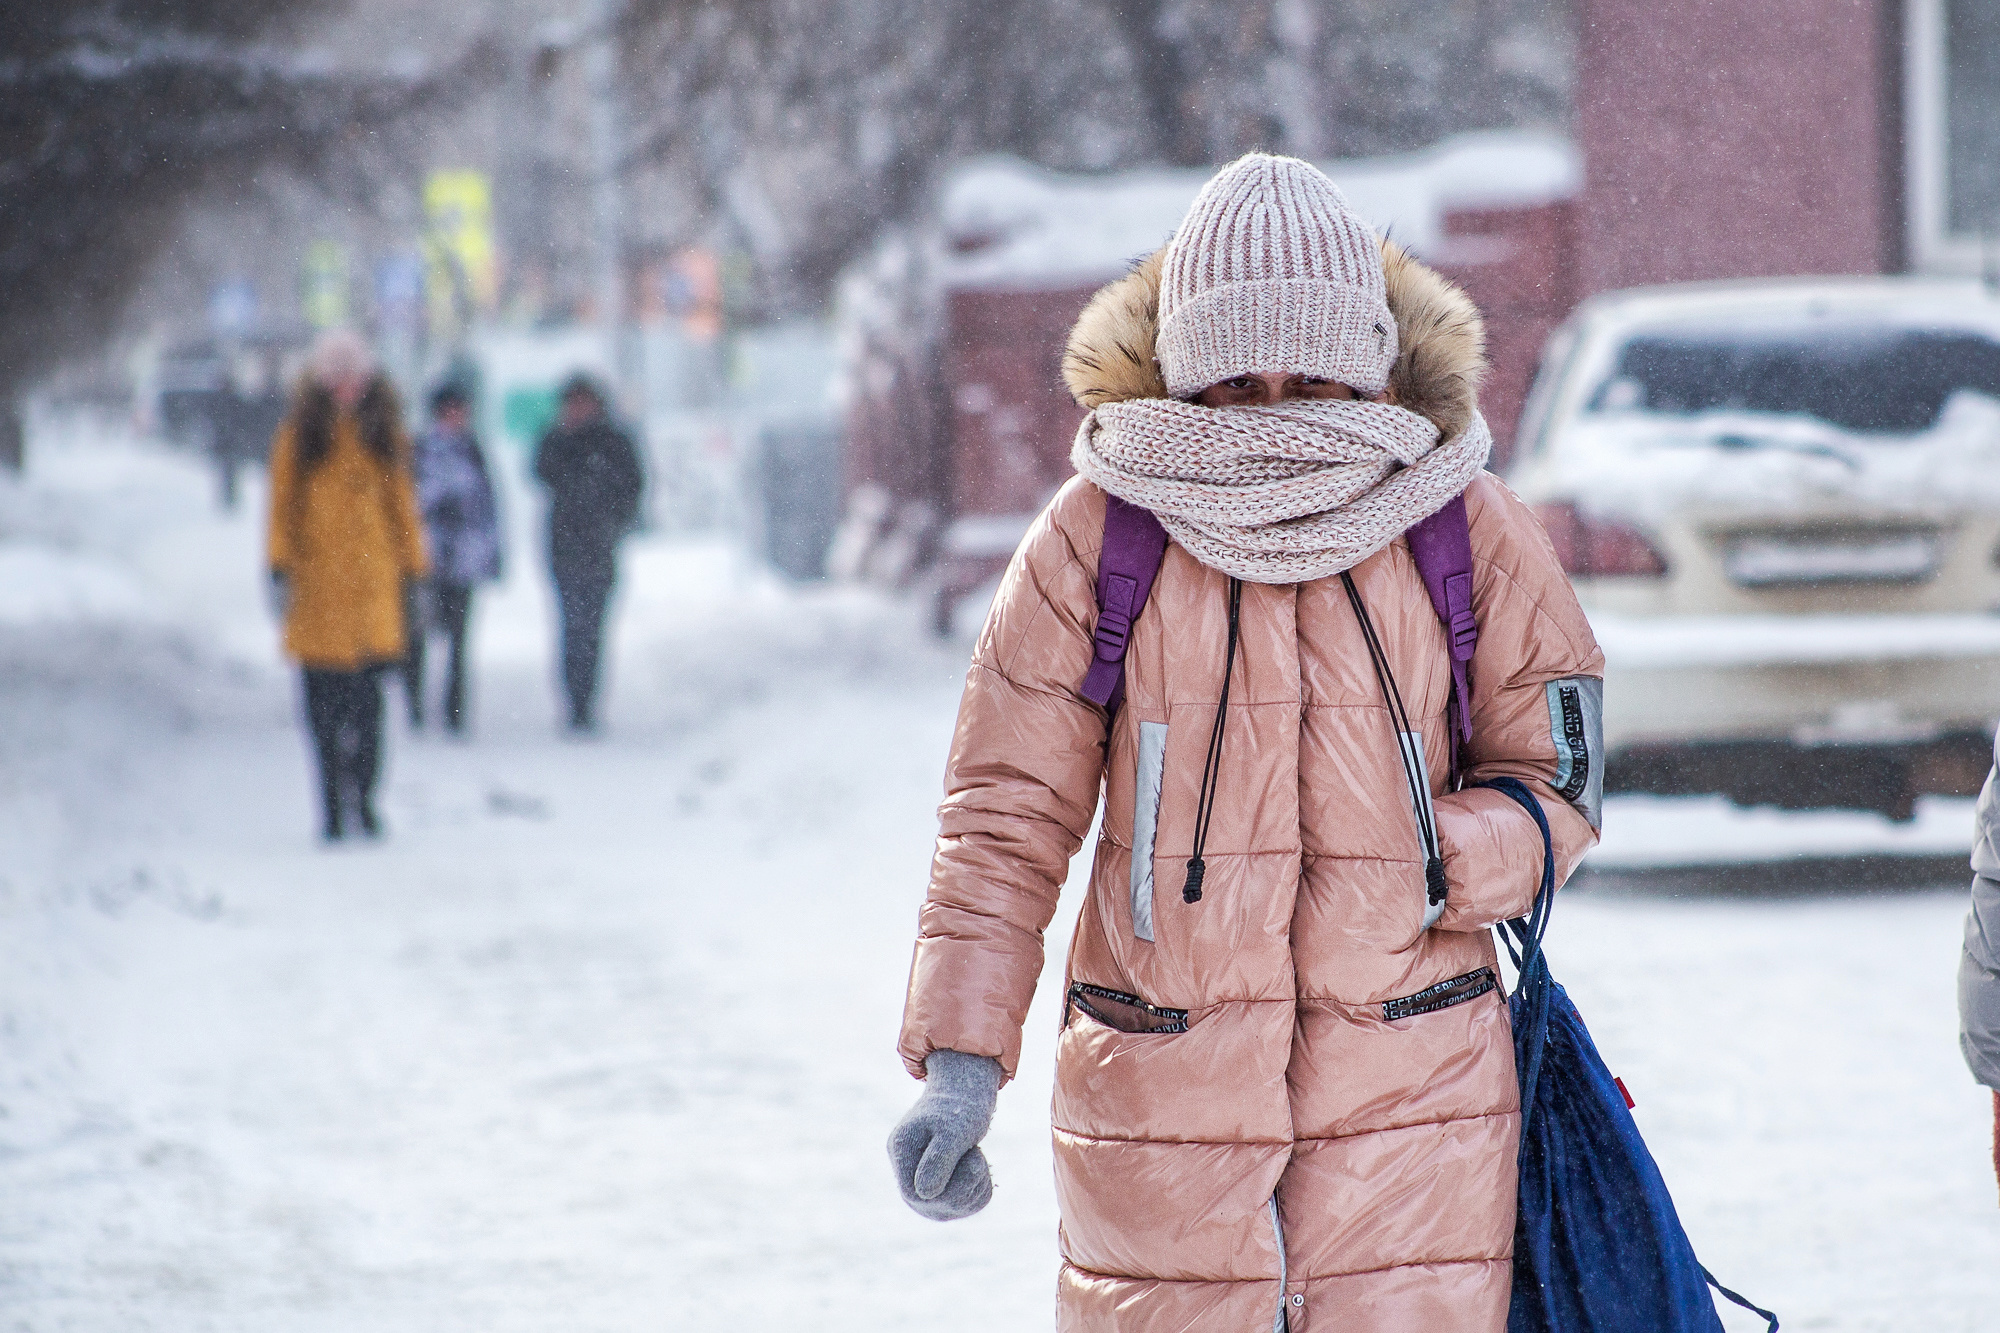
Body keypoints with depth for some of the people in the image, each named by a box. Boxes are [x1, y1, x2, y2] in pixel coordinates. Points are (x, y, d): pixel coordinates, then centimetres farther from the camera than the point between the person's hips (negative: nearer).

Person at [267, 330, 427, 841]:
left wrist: (413, 568, 8)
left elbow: (401, 502, 13)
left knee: (368, 696, -6)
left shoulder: (382, 434, 11)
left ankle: (362, 796, 3)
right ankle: (334, 806, 3)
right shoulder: (298, 437, 5)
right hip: (317, 583, -1)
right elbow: (283, 505, 4)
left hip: (372, 581, 1)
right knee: (324, 699, -1)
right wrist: (280, 567, -5)